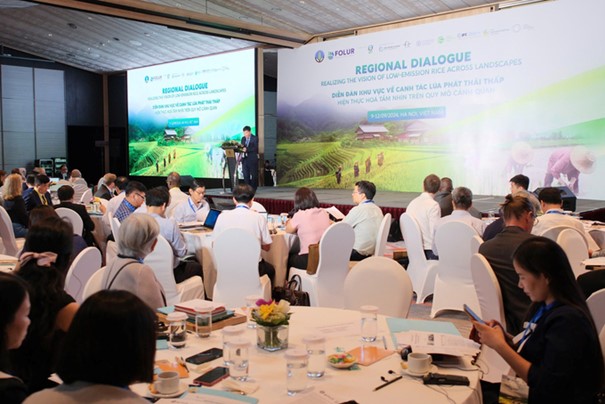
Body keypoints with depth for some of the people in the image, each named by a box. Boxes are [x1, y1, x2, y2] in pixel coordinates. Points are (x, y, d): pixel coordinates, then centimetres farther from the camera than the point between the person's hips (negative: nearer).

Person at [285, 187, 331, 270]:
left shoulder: (299, 215, -11)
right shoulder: (324, 213, 5)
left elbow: (288, 230, 5)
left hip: (309, 260, -6)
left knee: (288, 257, 26)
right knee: (295, 254, 31)